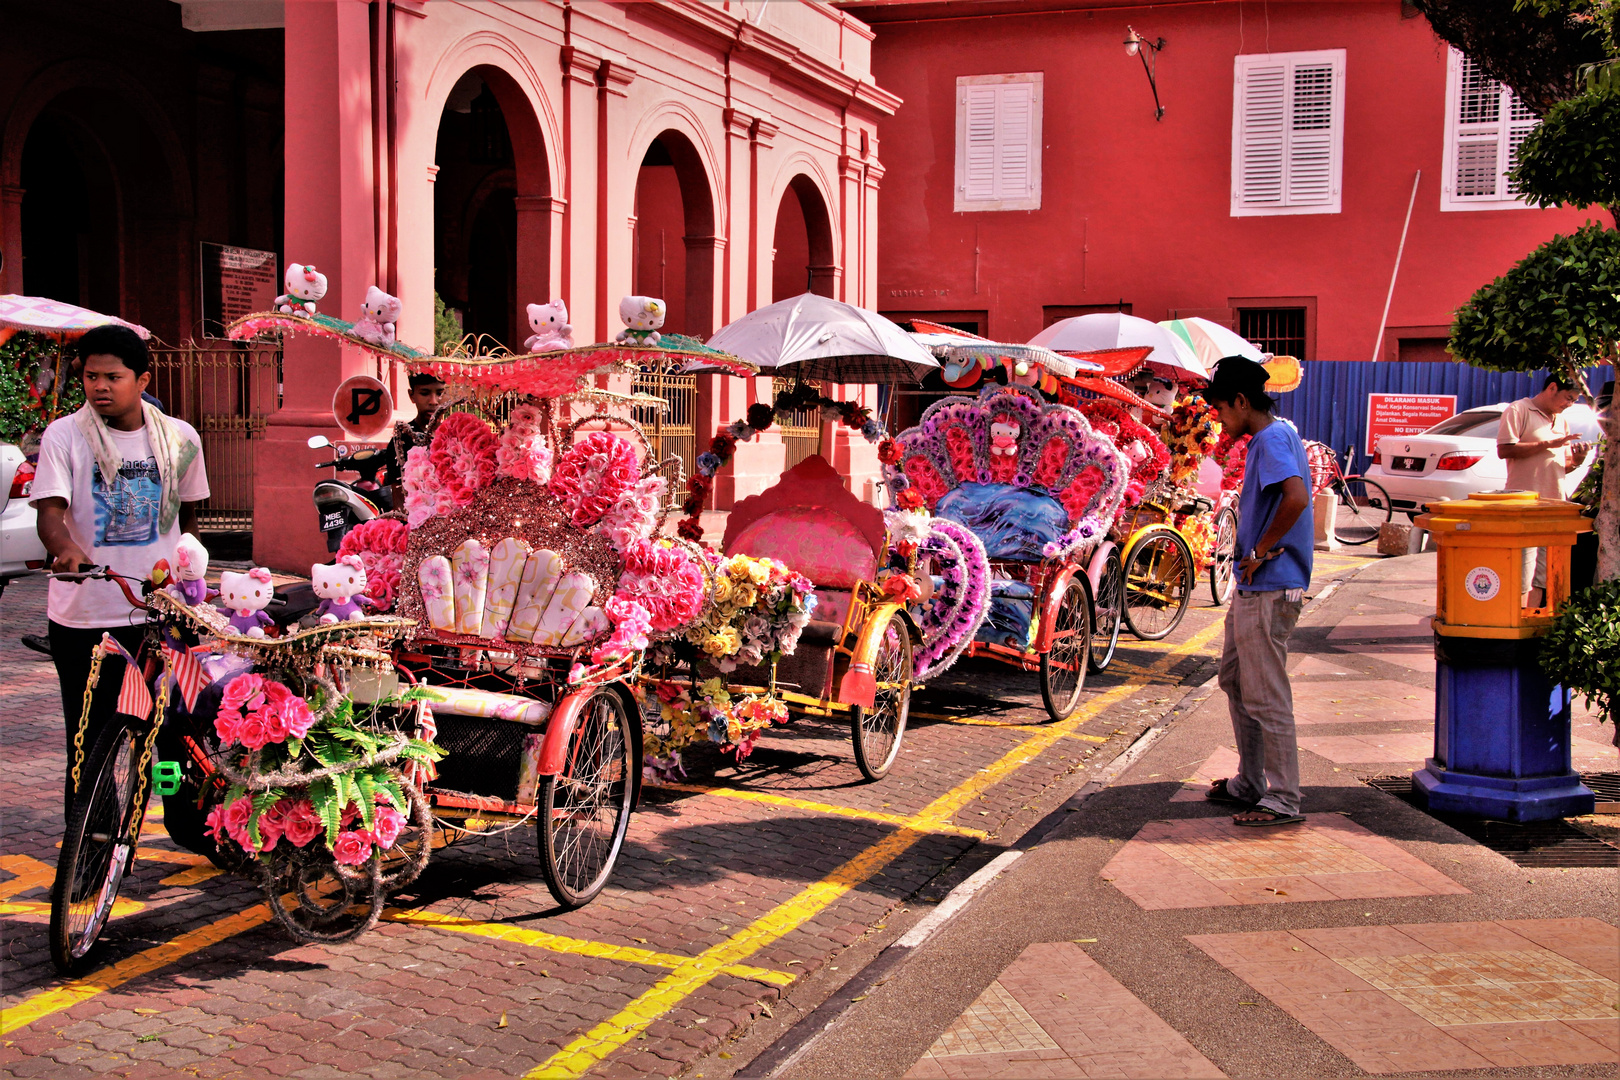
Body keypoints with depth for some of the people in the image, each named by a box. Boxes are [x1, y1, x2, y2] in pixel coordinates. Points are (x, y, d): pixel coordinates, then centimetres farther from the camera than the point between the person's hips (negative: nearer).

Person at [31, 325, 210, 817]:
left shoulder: (180, 439, 4)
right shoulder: (64, 436, -4)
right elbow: (50, 510, -15)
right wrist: (67, 549, -36)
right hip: (84, 618, -2)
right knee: (91, 747, 2)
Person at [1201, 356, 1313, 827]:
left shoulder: (1273, 437, -16)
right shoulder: (1268, 438, 15)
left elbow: (1296, 497, -31)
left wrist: (1260, 551, -21)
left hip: (1269, 590, -11)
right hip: (1252, 589, 11)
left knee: (1265, 697, -4)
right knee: (1235, 681, 20)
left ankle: (1283, 800, 4)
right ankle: (1250, 784, 30)